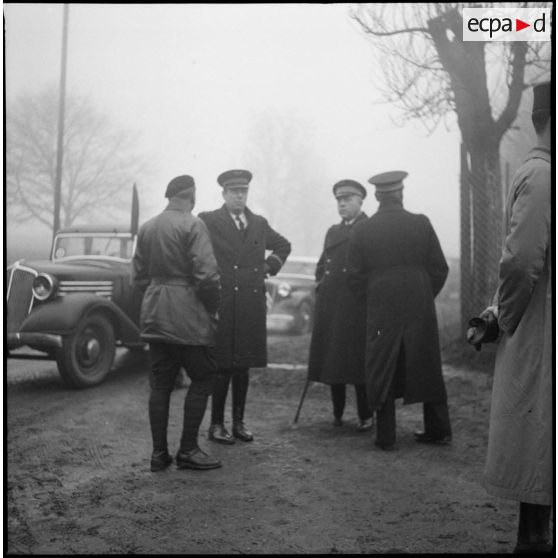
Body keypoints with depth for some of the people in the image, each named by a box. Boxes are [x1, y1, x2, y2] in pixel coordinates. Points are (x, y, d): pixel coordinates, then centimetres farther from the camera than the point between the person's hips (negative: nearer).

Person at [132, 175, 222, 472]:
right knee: (202, 379, 4)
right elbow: (207, 275, -18)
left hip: (154, 315, 7)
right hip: (187, 316, -7)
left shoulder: (146, 228, 10)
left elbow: (139, 276, 14)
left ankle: (159, 453, 13)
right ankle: (188, 450, 4)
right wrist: (213, 307, -4)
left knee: (160, 384, 10)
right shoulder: (192, 225, -12)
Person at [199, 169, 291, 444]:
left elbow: (284, 245, 30)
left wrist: (269, 266, 14)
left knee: (243, 366, 10)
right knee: (223, 366, -3)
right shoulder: (208, 221, -2)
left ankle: (238, 422, 19)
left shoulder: (259, 224, 15)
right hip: (222, 304, -5)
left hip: (252, 306, 5)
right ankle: (216, 424, 7)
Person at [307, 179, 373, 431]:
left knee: (358, 360, -5)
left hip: (358, 304, -6)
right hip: (330, 305, 6)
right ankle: (337, 413, 17)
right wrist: (321, 286, 13)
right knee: (332, 360, 6)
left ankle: (365, 416, 5)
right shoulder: (333, 232, 19)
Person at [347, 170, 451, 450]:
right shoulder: (421, 224, -1)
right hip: (420, 308, 1)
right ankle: (438, 429, 22)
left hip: (381, 311, -1)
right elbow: (439, 268, 1)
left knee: (381, 372, 7)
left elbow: (354, 275, 0)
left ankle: (386, 436, 9)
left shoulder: (362, 230, -2)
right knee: (427, 367, 14)